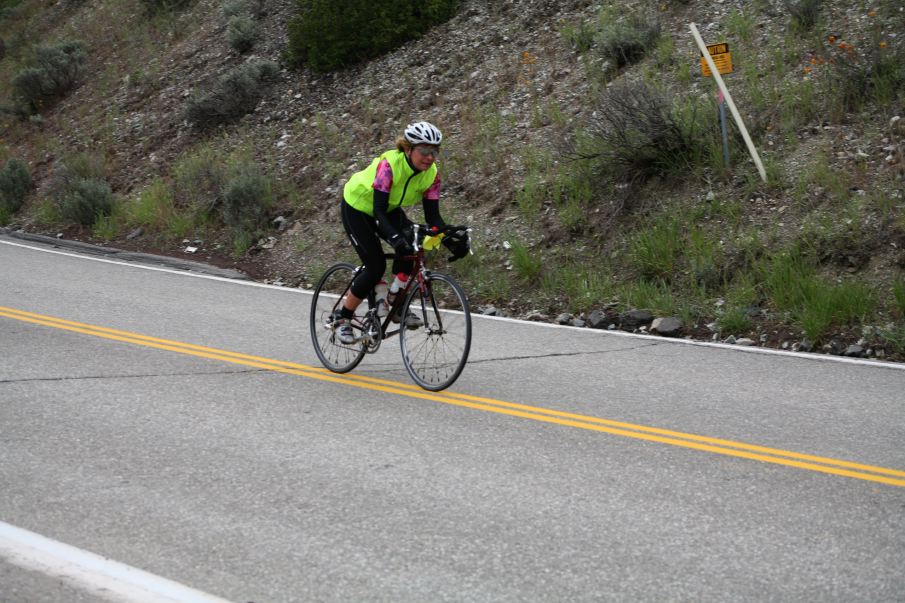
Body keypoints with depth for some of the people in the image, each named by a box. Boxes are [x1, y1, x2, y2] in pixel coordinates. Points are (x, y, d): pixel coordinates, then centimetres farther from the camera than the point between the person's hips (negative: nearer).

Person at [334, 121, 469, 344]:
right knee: (376, 266, -16)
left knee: (411, 241, -22)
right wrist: (394, 238, -54)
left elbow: (432, 216, -17)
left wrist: (450, 240, -34)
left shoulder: (431, 174, -19)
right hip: (356, 207, -5)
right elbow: (378, 211, -38)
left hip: (389, 209, 6)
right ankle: (343, 319, 2)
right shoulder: (389, 165, -35)